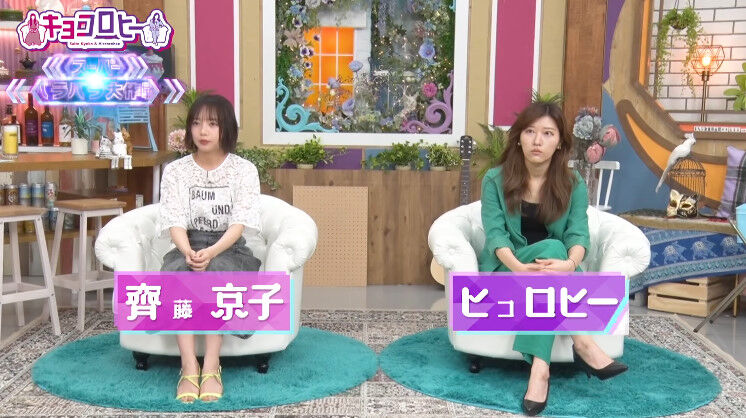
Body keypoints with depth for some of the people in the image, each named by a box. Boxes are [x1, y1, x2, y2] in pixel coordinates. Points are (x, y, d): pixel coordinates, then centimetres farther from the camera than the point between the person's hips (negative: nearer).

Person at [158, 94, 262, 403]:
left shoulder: (244, 170, 0)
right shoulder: (174, 171, 5)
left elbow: (239, 224, -10)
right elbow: (175, 223, -6)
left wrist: (211, 252, -30)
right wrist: (189, 252, -28)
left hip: (229, 250, -1)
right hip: (188, 248, 1)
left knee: (216, 271, -36)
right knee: (179, 272, -34)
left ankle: (211, 366, -34)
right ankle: (189, 366, -36)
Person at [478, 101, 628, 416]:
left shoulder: (573, 184, 1)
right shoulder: (495, 179, -4)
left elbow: (579, 233, -12)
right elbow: (494, 233, -14)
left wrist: (570, 264, -37)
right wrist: (519, 266, -36)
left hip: (552, 271, 2)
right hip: (505, 270, -1)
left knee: (554, 253, -37)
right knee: (551, 246, -34)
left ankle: (540, 366, -45)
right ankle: (583, 344, -39)